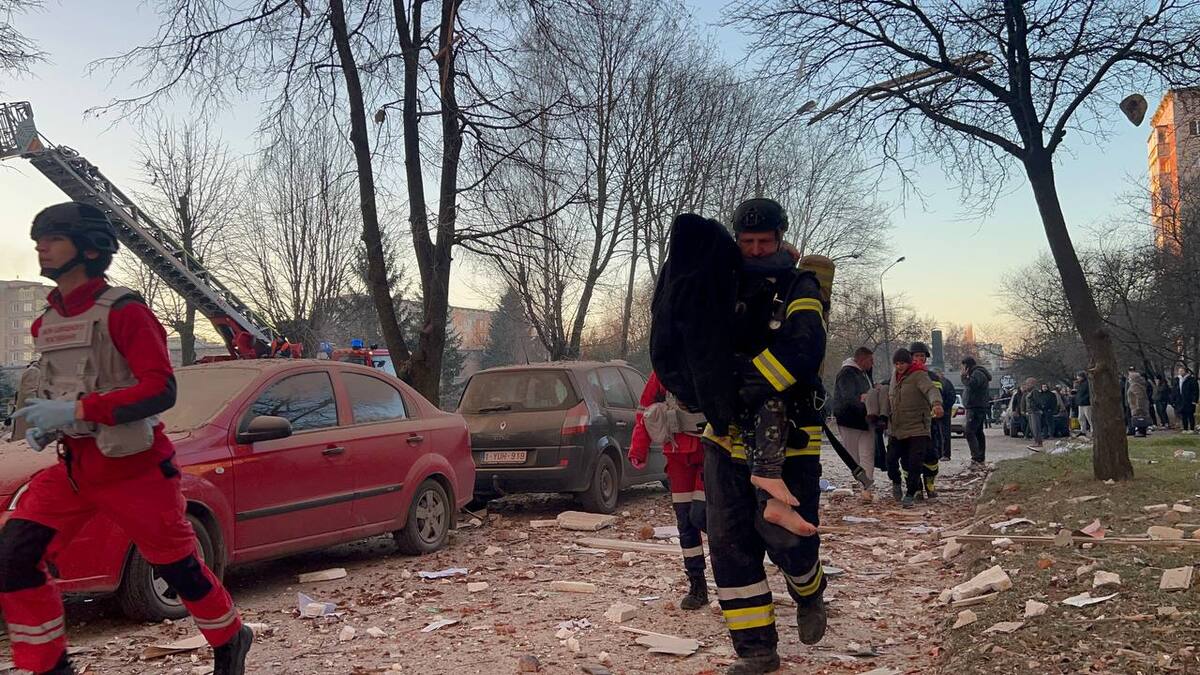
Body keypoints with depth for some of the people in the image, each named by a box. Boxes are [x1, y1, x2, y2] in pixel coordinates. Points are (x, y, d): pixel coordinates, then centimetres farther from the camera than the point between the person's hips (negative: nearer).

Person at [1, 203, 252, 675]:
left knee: (177, 566, 6)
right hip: (72, 466, 7)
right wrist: (42, 423, 1)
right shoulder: (47, 322, 10)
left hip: (131, 467, -7)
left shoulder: (122, 311, -14)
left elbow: (161, 390, -23)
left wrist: (76, 411, -28)